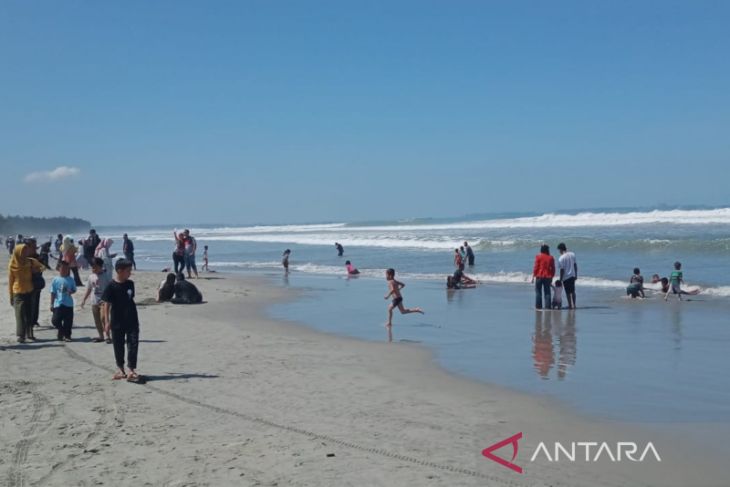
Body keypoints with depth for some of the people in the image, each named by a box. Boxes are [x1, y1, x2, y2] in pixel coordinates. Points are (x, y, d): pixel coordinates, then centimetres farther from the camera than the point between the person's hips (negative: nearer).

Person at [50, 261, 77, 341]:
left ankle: (67, 335, 15)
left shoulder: (70, 280, 3)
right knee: (55, 320, -3)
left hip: (69, 304, 1)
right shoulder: (55, 280, 0)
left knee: (68, 321, 3)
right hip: (58, 304, 0)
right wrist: (52, 304, 2)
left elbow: (74, 289, 11)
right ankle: (61, 330, 23)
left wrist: (71, 291, -13)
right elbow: (53, 292, 3)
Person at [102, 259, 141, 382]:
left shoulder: (130, 284, 4)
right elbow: (107, 304, -9)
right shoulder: (112, 286, -11)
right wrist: (107, 321, -13)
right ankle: (120, 369, 24)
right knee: (118, 346, 9)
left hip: (131, 321, 3)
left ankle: (132, 369, -5)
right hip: (117, 322, -3)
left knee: (133, 344, -5)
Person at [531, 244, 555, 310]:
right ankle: (547, 306, 3)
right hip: (548, 277, 3)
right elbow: (553, 269, 7)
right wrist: (551, 277, 15)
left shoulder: (538, 256, -4)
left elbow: (536, 267, -6)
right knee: (547, 292, 6)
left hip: (539, 276, -2)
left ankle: (538, 306, 0)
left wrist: (533, 276, -1)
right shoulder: (551, 258, 4)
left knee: (538, 292, 3)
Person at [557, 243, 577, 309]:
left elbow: (562, 270, -15)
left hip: (566, 277, -6)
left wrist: (560, 279, -7)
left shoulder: (561, 258, -17)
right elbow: (575, 265, 8)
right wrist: (576, 274, 17)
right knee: (573, 291, 16)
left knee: (568, 292, 5)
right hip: (572, 276, 6)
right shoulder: (572, 254, 1)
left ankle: (570, 305, 9)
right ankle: (573, 305, 22)